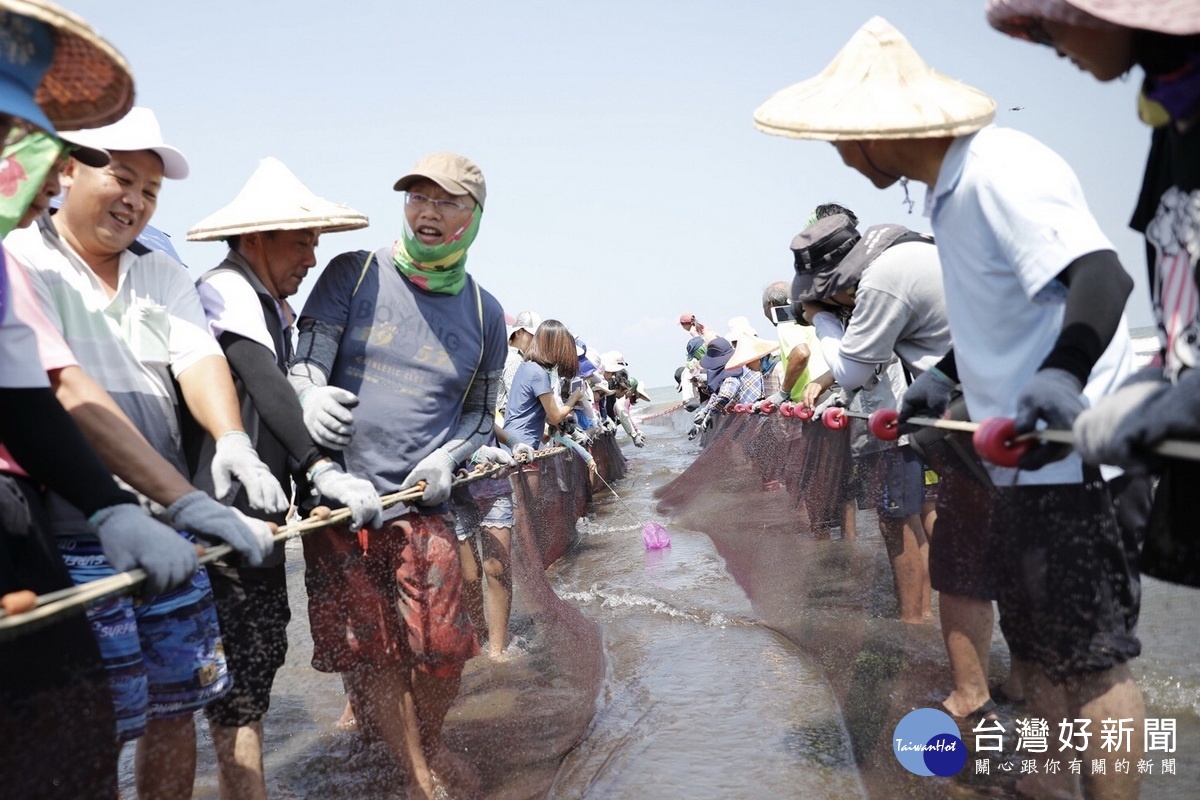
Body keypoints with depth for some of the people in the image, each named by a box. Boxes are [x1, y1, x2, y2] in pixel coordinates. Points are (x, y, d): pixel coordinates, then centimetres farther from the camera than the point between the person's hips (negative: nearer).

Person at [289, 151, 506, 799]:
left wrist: (446, 458, -5)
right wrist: (310, 398, -27)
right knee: (369, 653, 1)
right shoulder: (353, 274, 1)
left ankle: (431, 744, 32)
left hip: (422, 506, 1)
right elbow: (304, 363, -3)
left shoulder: (484, 314, 7)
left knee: (441, 650, 0)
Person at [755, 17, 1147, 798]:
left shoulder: (1001, 170, -18)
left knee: (1093, 659, -3)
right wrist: (946, 373, 18)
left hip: (1073, 456, -10)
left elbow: (1101, 276, -30)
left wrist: (1061, 374, -46)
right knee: (1038, 646, 16)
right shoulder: (955, 190, 14)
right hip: (1029, 462, 10)